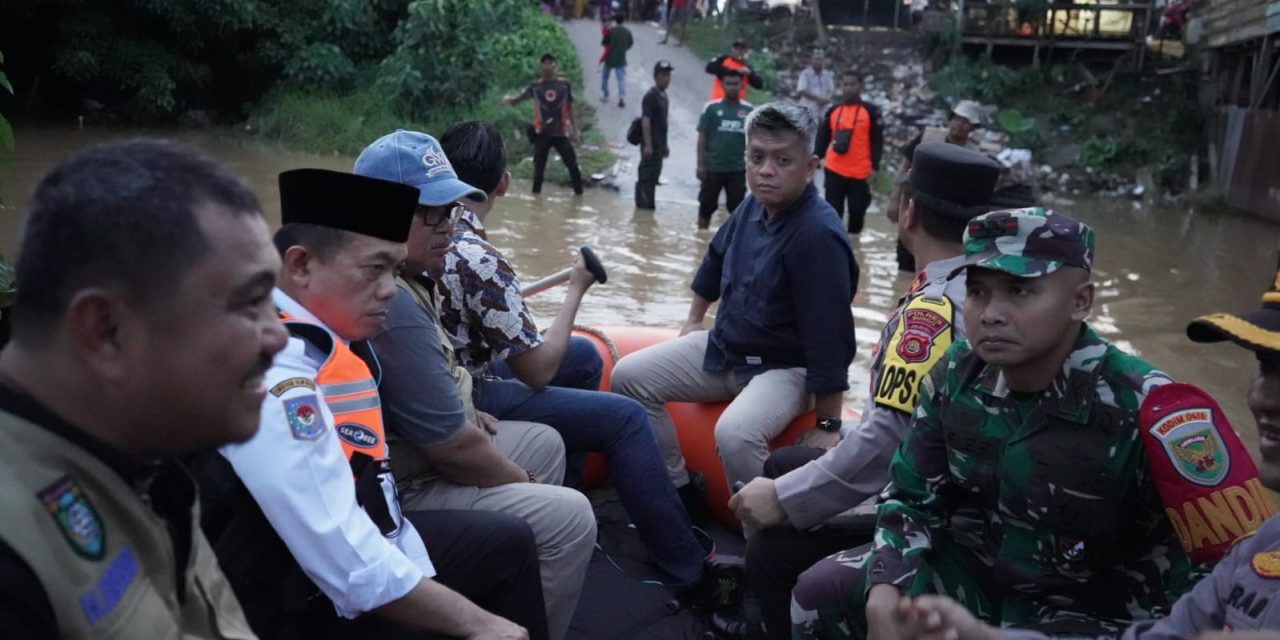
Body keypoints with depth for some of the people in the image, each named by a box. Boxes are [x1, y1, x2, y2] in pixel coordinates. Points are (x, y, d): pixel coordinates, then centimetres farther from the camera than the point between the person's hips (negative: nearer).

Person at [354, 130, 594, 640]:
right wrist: (522, 481, -7)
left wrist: (469, 415, 8)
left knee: (544, 442, 21)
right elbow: (453, 447, -25)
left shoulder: (401, 274, 6)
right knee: (568, 517, -15)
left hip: (424, 451, 11)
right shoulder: (392, 304, -29)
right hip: (402, 491, -11)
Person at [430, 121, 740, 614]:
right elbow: (539, 370, -20)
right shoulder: (478, 259, -28)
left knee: (584, 356, 20)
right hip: (469, 400, -9)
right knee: (624, 418, -5)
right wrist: (576, 289, -11)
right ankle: (691, 576, 0)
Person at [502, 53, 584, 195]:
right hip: (542, 133, 0)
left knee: (572, 164, 0)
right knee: (539, 165, 4)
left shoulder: (564, 84, 2)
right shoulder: (535, 86, 1)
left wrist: (573, 126, 7)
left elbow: (569, 106, 11)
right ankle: (536, 192, 17)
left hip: (561, 132, 0)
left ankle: (579, 192, 13)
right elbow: (518, 99, -4)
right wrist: (509, 100, -26)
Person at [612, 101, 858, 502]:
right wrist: (694, 320, 27)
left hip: (785, 368, -8)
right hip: (721, 348, 8)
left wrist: (828, 424, -22)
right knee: (630, 376, -1)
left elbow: (830, 336, -26)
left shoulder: (818, 236, -27)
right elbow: (716, 259, 19)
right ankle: (677, 489, 8)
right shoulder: (754, 206, -3)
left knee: (734, 433, -37)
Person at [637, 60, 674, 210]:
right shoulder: (650, 96, -13)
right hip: (651, 144, -9)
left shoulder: (663, 96, 14)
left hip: (659, 144, 9)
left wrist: (664, 145, 21)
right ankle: (646, 203, -1)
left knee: (653, 174, 15)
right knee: (648, 174, -5)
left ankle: (645, 203, 24)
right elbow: (645, 121, -20)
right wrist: (647, 144, -26)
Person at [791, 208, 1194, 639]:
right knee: (821, 592, -3)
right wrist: (885, 593, -14)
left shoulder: (1141, 407, -23)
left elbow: (1180, 561, -16)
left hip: (1084, 605, -5)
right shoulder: (954, 376, -6)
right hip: (971, 571, 6)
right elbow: (912, 498, 2)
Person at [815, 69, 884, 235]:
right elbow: (823, 139, 10)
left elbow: (877, 141, -3)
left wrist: (875, 166, -9)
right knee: (833, 210, 6)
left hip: (860, 172, -2)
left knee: (857, 210, 7)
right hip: (834, 170, 2)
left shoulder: (870, 111, -3)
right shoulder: (833, 111, 6)